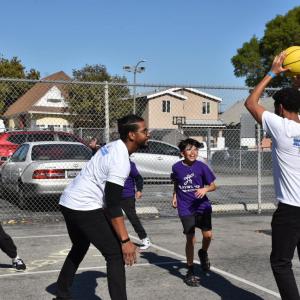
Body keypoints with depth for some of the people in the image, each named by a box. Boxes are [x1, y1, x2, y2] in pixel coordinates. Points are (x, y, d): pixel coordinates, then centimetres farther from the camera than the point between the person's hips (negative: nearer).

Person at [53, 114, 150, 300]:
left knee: (80, 247, 28)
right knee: (116, 254, -7)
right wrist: (125, 241, -24)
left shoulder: (113, 146, 8)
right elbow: (113, 205, -23)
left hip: (68, 202, 10)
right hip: (85, 208, -10)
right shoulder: (120, 160, -19)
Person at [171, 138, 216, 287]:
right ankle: (190, 271, 11)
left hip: (202, 206, 1)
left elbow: (213, 185, -1)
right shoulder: (177, 167, -4)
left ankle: (203, 253, 33)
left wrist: (205, 189, -21)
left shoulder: (201, 166, -7)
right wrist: (175, 196, 5)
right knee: (190, 239, -5)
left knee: (208, 235, -3)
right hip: (185, 209, -1)